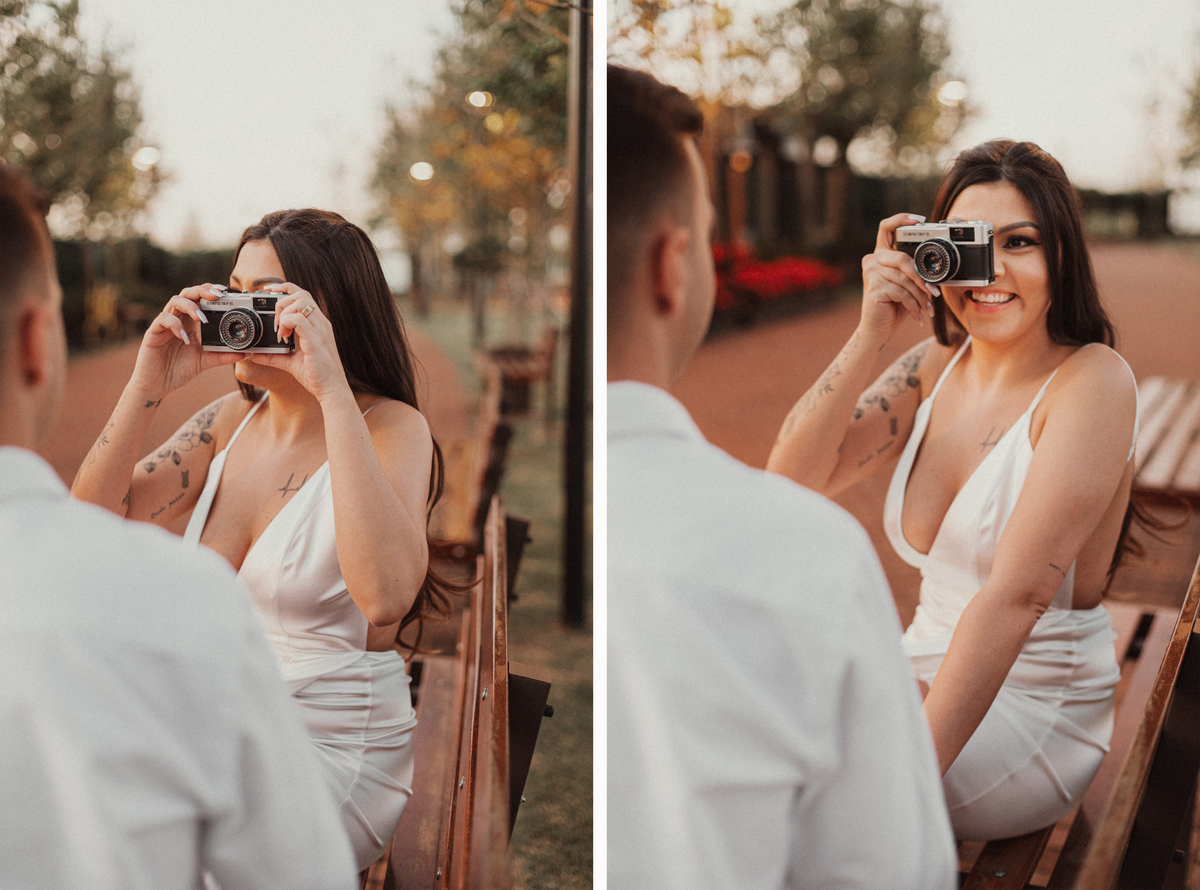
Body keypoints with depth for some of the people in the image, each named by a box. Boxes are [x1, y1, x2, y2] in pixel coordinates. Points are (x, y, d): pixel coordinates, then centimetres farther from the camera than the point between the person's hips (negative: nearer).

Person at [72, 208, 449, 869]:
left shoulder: (391, 428, -14)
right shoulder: (231, 421, 5)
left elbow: (385, 597, -35)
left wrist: (332, 391, -33)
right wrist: (148, 384, -11)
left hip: (332, 757, -6)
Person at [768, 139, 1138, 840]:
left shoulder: (1094, 381, -16)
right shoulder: (936, 368, 3)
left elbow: (1015, 594, -25)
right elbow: (792, 483, -5)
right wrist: (872, 332, -15)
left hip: (1031, 706, -6)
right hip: (930, 675, 6)